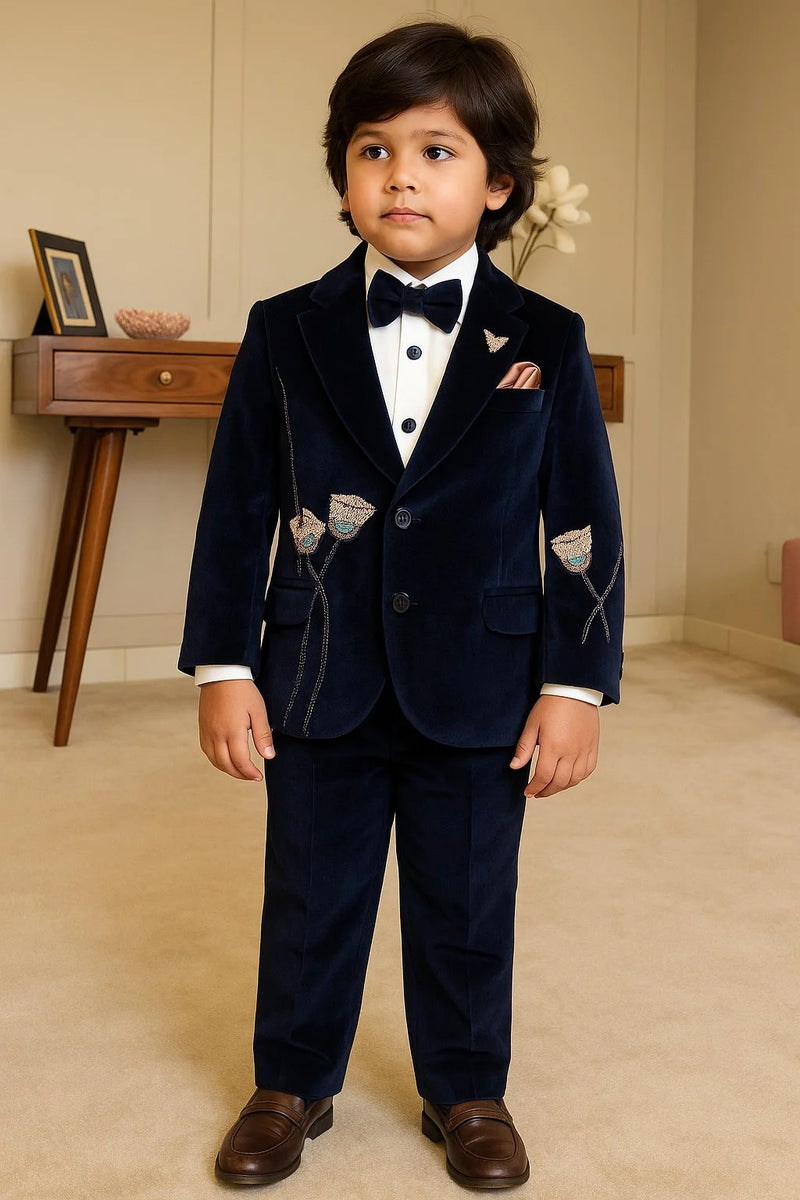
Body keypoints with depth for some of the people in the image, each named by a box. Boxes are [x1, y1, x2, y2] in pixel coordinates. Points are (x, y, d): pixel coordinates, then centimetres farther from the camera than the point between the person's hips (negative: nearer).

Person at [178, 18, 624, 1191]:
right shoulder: (287, 334, -1)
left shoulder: (545, 343, -2)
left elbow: (586, 523, -1)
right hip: (319, 685, 1)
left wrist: (578, 684, -4)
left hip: (477, 688, 0)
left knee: (466, 906, 13)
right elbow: (236, 508, 2)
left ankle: (467, 1095, 35)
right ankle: (292, 1085, 36)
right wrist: (222, 664, -1)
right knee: (310, 899, 14)